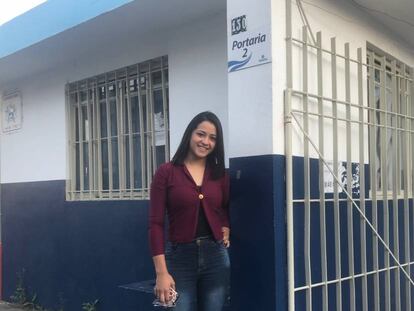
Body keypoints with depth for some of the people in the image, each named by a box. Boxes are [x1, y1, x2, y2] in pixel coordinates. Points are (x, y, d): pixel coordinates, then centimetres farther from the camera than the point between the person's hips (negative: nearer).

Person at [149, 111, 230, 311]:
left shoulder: (220, 174, 7)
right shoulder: (166, 172, -4)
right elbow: (156, 224, -7)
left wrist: (226, 230, 1)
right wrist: (161, 272, -13)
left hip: (216, 257, 3)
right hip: (180, 257, -3)